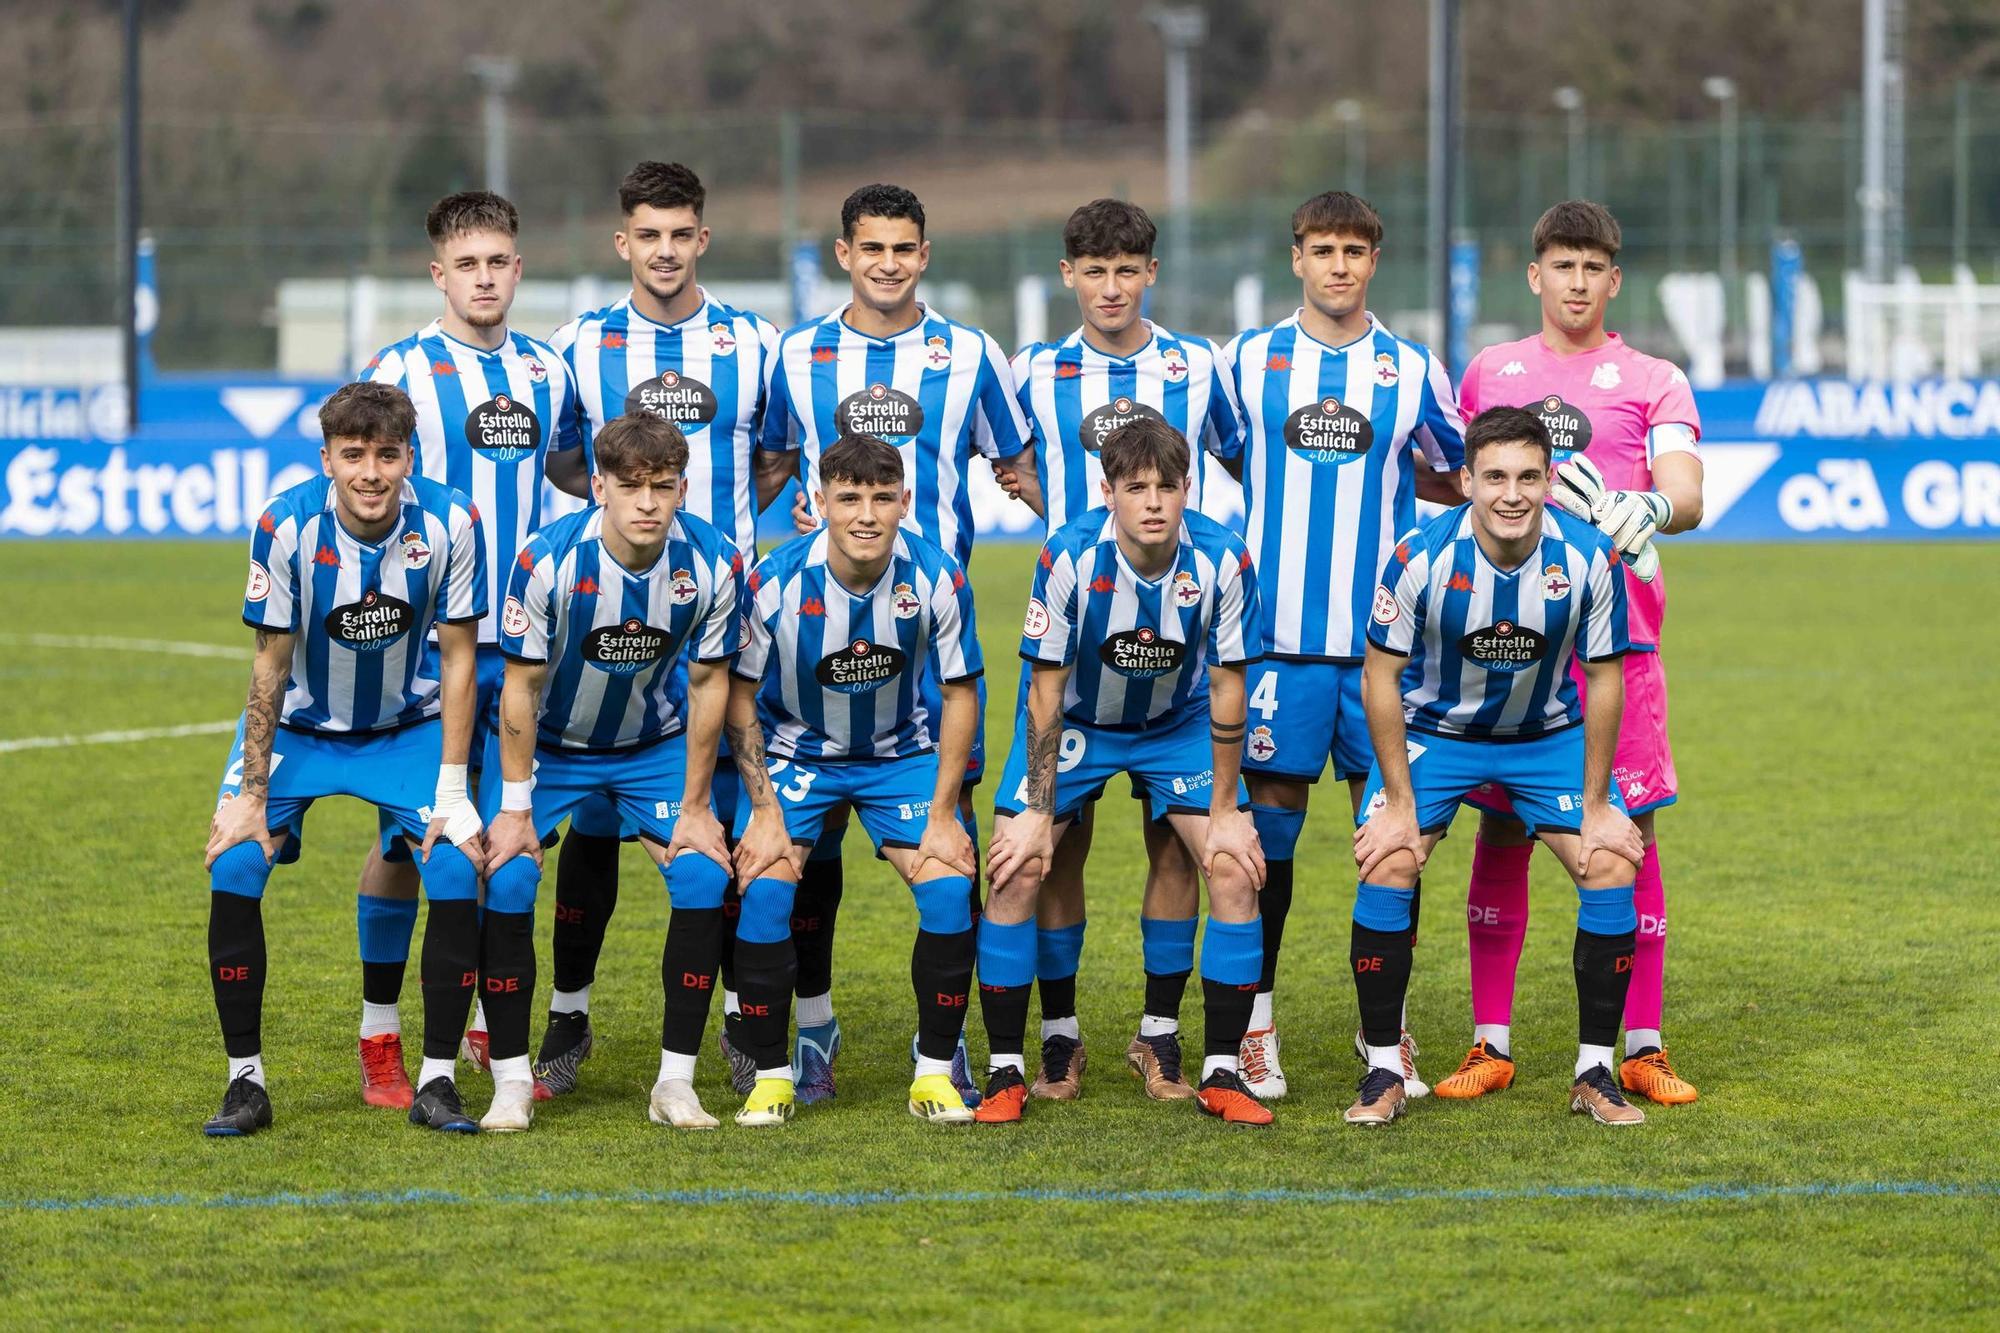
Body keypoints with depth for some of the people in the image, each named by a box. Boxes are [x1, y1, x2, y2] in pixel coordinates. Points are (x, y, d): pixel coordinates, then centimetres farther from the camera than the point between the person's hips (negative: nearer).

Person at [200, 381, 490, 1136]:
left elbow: (458, 658, -12)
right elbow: (271, 663, -14)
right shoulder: (287, 527, -24)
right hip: (298, 726, -1)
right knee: (234, 864, -19)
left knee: (457, 868, -18)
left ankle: (437, 1080, -4)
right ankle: (245, 1080, -6)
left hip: (409, 727, 1)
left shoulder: (450, 524, -21)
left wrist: (451, 792, -14)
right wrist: (251, 795, -15)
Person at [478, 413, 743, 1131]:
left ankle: (676, 1083, -4)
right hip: (547, 743, -2)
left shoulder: (713, 564, -21)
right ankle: (511, 1081, -5)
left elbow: (708, 684, -8)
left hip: (654, 745, 2)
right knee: (503, 883, -19)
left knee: (704, 879, -16)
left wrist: (694, 807, -6)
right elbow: (521, 685, -18)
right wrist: (516, 807, -16)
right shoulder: (548, 559, -28)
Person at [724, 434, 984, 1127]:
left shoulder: (937, 577, -19)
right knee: (763, 891, -20)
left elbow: (959, 694, -7)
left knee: (951, 890, -16)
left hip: (902, 752, 1)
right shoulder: (774, 580, -22)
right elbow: (740, 695, -9)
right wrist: (765, 811, -14)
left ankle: (935, 1073, 1)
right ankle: (770, 1077, -5)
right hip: (794, 750, -1)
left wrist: (942, 815, -10)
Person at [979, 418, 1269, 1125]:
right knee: (1015, 872, -15)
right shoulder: (1070, 556, -28)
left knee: (1237, 869, -12)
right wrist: (1037, 815, -18)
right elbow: (1046, 690, -19)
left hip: (1178, 721, 1)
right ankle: (1005, 1073, -2)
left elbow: (1227, 688, -14)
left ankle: (1221, 1073, -1)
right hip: (1076, 720, -1)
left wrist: (1225, 813, -11)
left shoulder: (1222, 561, -25)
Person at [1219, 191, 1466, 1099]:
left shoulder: (1413, 370, 7)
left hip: (1382, 638, 1)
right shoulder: (1250, 359, 6)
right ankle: (1256, 1024, 8)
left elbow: (1456, 481, 15)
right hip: (1277, 632, -1)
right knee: (1268, 823, 0)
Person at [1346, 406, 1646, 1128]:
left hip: (1549, 735, 1)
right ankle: (1383, 1073, -8)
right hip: (1434, 730, -1)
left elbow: (1604, 679, -9)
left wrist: (1594, 806, -9)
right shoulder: (1423, 555, -27)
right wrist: (1400, 803, -16)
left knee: (1612, 868, -14)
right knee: (1387, 865, -21)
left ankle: (1594, 1073, 1)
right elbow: (1380, 676, -15)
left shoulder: (1589, 559, -22)